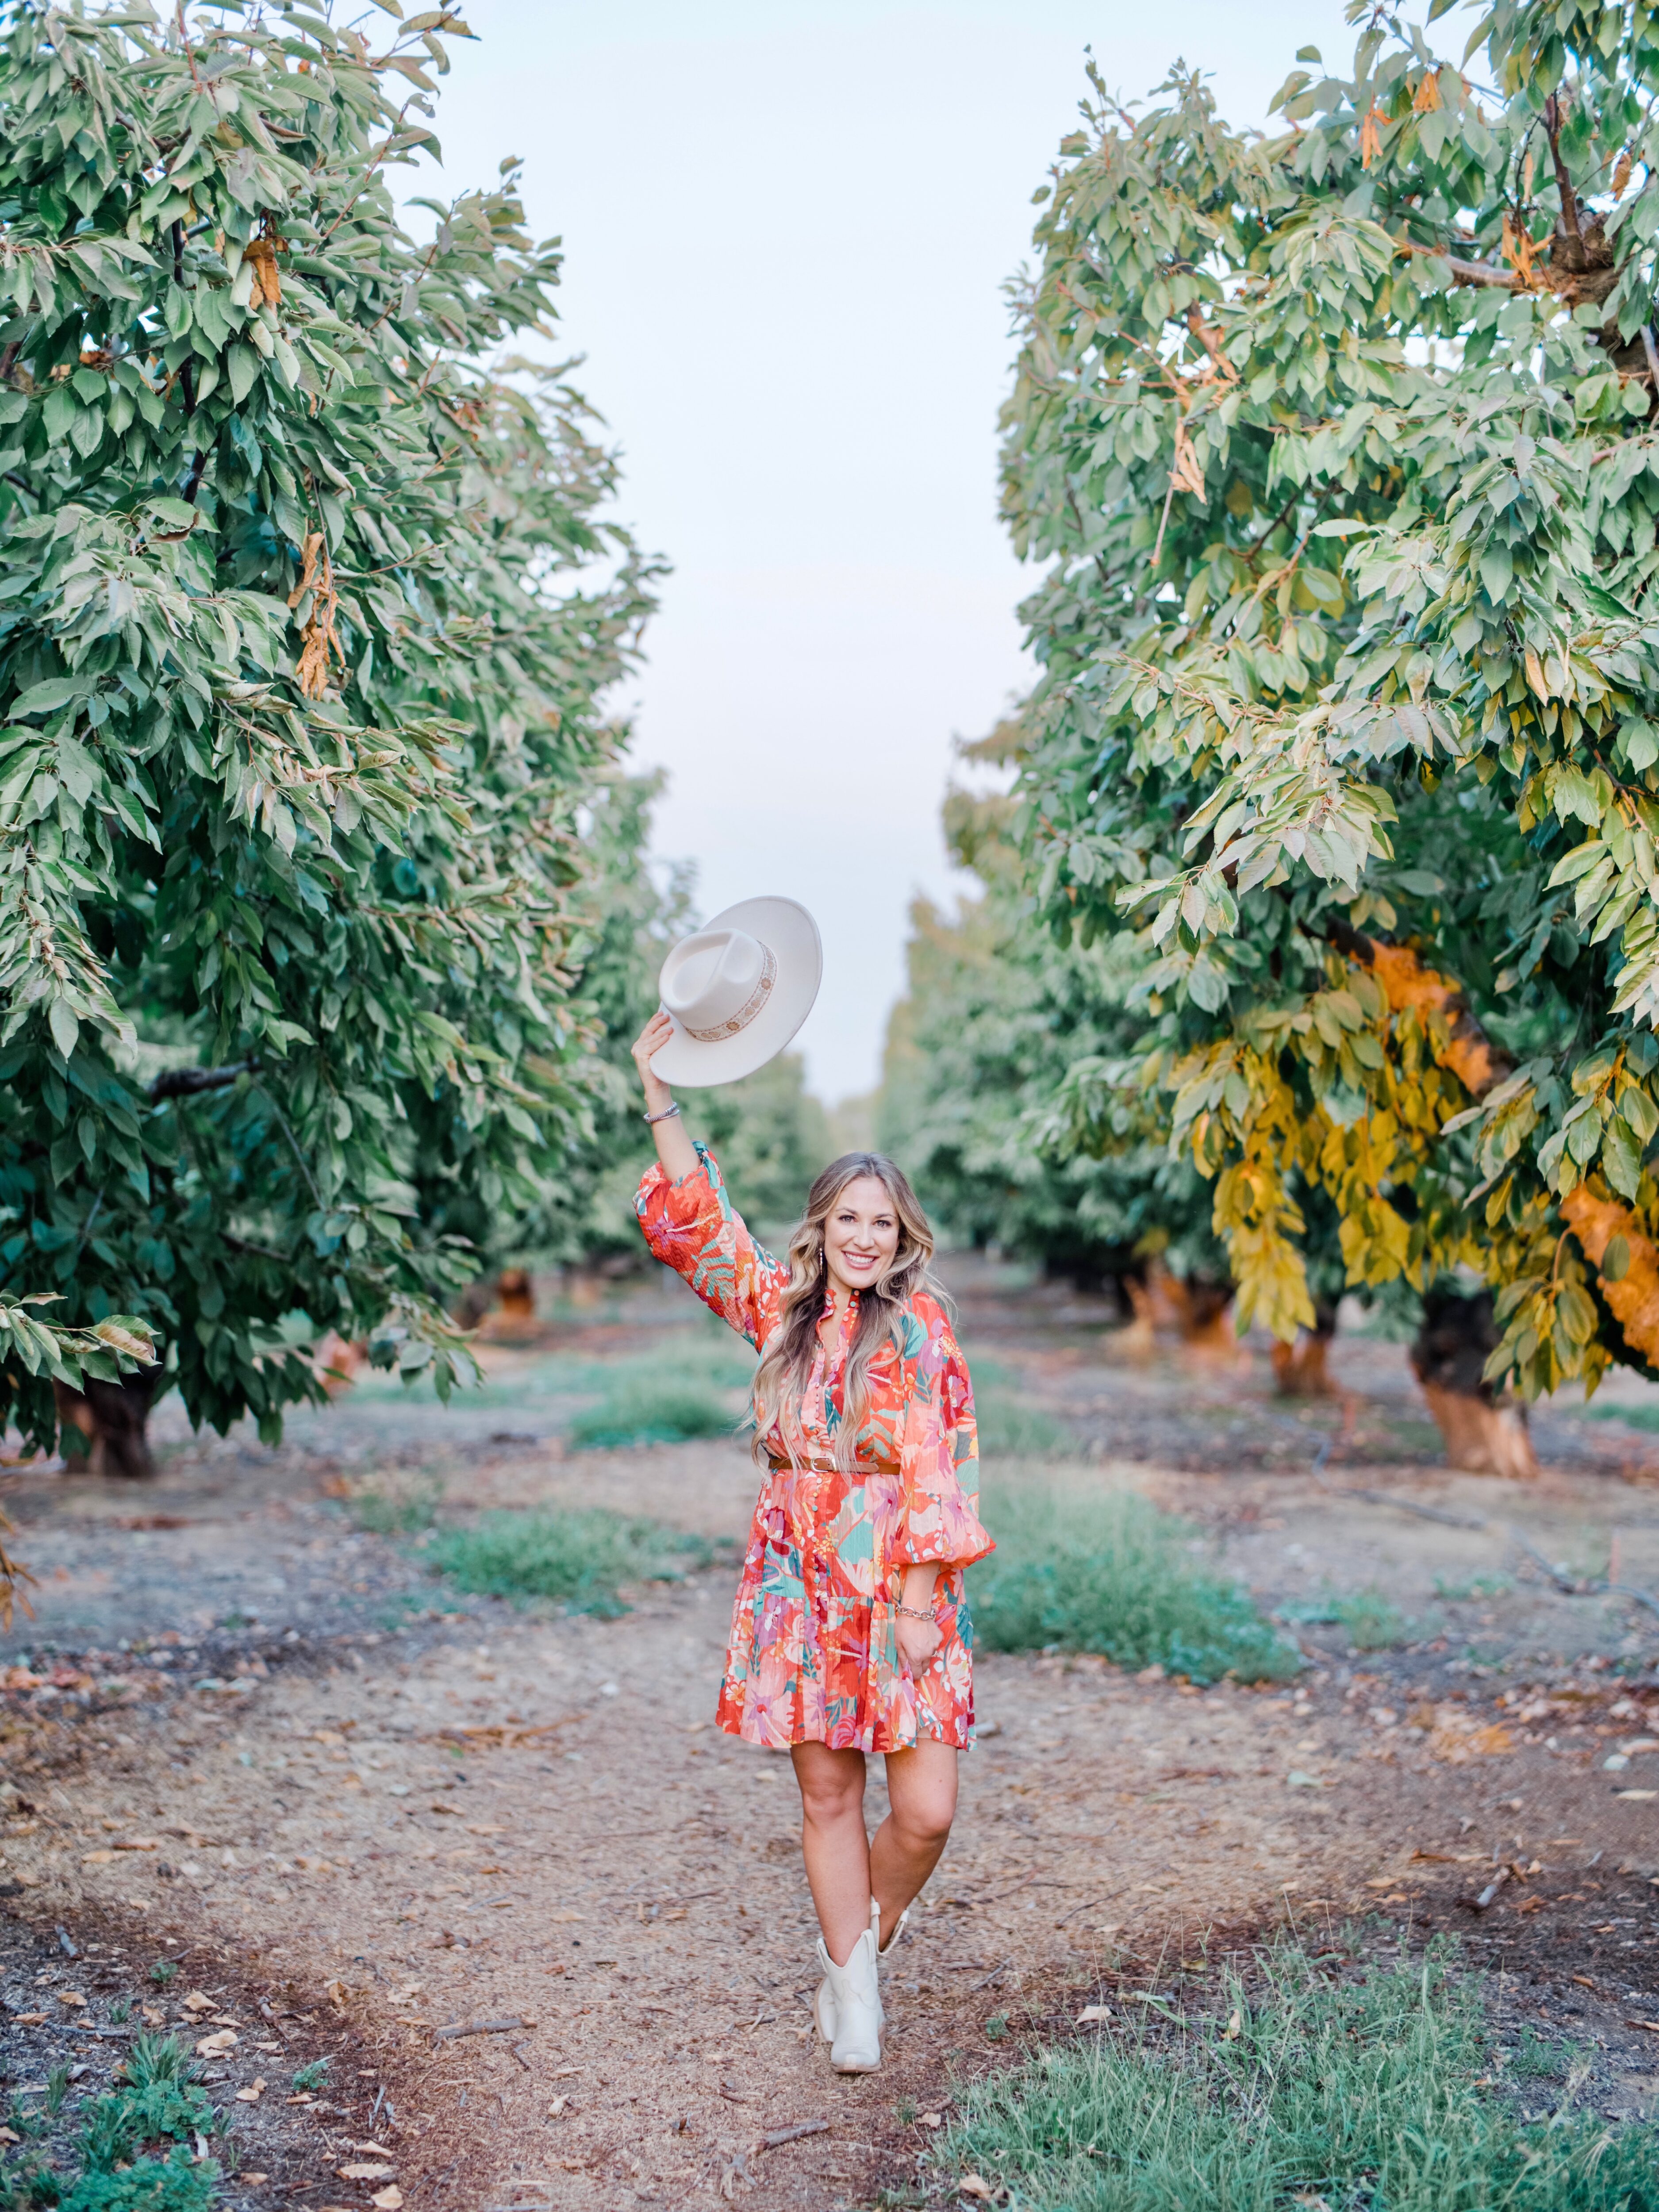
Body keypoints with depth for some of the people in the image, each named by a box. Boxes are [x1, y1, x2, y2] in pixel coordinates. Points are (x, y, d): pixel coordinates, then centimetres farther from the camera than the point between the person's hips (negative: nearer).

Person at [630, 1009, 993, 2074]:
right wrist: (660, 1097, 1)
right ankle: (854, 1991, 23)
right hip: (801, 1587, 3)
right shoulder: (783, 1308, 7)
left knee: (926, 1811, -4)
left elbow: (937, 1469, -9)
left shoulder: (920, 1325, -5)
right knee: (828, 1795, 8)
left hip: (901, 1588, -3)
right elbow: (697, 1220, 7)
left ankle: (866, 1940, 25)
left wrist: (918, 1599, -13)